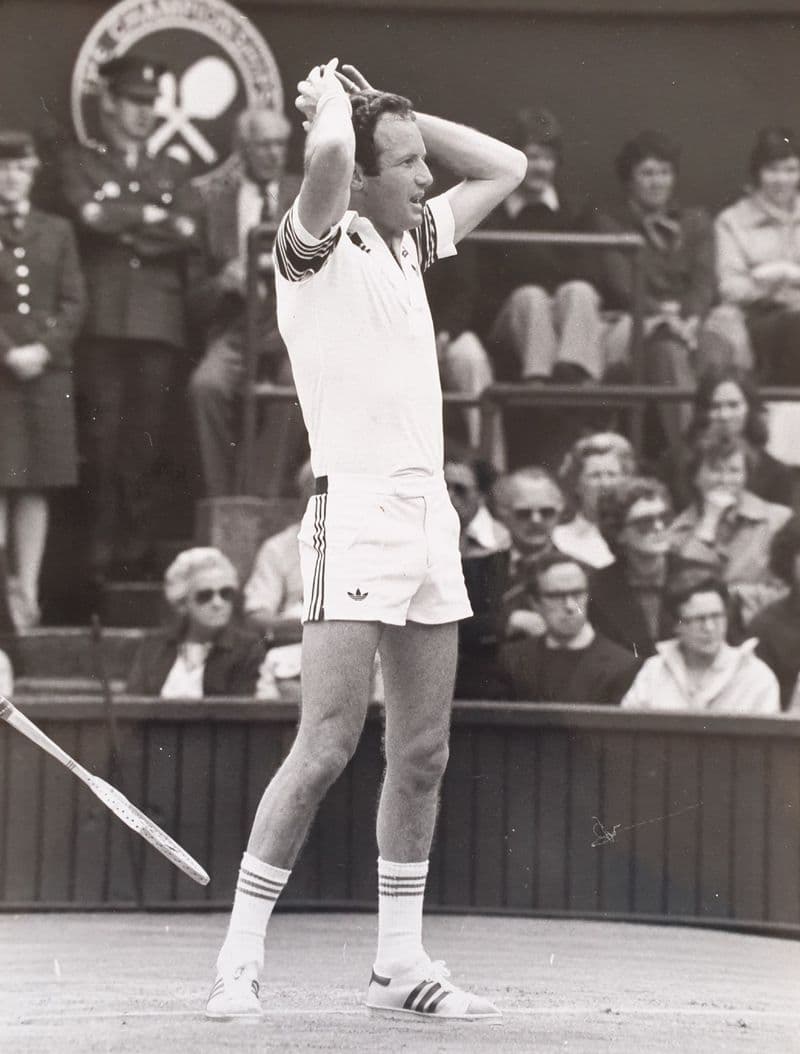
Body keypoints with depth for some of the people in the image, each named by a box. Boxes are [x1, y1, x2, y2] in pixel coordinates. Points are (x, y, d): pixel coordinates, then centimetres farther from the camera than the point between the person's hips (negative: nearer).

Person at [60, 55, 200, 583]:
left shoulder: (174, 171, 20)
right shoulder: (80, 162, 13)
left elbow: (188, 234, 4)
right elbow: (90, 213, -7)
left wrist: (125, 227, -5)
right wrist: (155, 216, -1)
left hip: (159, 321, 2)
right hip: (103, 318, -2)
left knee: (146, 440, -2)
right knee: (103, 436, -7)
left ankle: (138, 550, 1)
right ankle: (102, 552, -5)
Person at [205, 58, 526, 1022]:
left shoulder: (411, 240, 16)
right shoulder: (316, 244, -6)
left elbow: (503, 168, 27)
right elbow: (329, 152, -27)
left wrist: (397, 115, 16)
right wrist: (331, 96, -5)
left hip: (431, 515, 8)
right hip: (355, 515, -8)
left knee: (421, 753, 7)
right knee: (326, 747, -12)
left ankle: (399, 962, 14)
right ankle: (239, 960, -5)